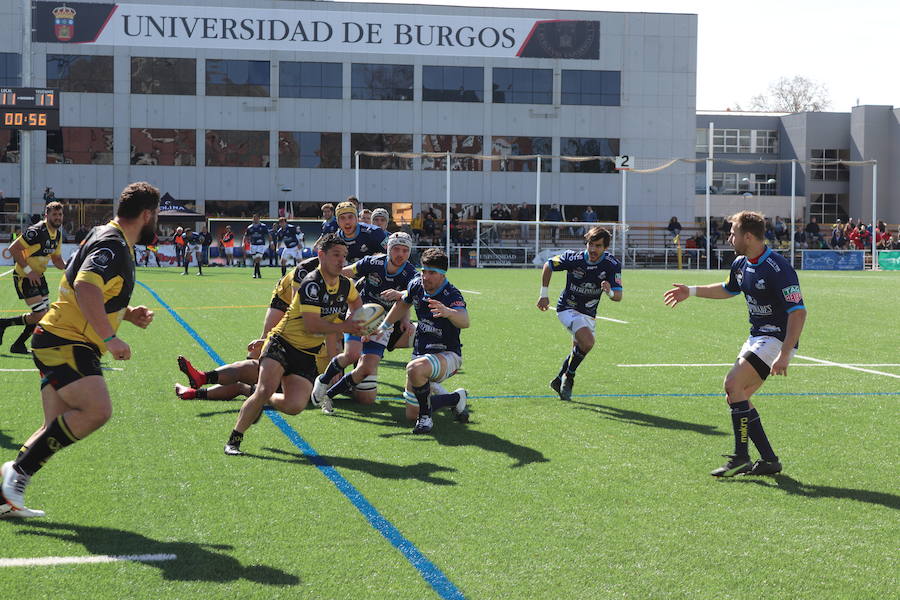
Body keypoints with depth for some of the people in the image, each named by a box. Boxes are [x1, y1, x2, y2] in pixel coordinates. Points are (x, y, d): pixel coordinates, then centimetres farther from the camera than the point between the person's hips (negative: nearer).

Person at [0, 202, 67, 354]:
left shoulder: (58, 234, 7)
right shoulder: (36, 231, -20)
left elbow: (56, 259, 15)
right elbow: (13, 248, -21)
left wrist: (67, 266, -7)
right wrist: (28, 270, -24)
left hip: (38, 276, 9)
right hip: (24, 277, -9)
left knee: (44, 313, 9)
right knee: (39, 315, -15)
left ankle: (18, 345, 22)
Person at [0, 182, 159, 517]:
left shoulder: (114, 243, 19)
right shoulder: (112, 246, -14)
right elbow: (85, 288, -31)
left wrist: (127, 313, 18)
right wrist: (110, 338, -29)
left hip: (59, 344, 11)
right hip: (63, 342, -11)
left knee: (59, 430, 7)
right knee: (97, 410, -24)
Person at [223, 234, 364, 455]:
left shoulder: (345, 285, 5)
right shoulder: (312, 283, -19)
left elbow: (355, 300, 32)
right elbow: (311, 325, -25)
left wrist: (357, 325, 17)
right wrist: (342, 327, -17)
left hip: (307, 355, 6)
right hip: (282, 343, -6)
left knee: (295, 406, -14)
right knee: (266, 389, -25)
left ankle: (263, 401, 20)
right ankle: (234, 439, -11)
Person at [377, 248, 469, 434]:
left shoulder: (452, 295, -23)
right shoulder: (416, 285, -4)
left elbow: (464, 321, -44)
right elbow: (403, 303, 20)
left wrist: (447, 312, -65)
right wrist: (383, 327, 23)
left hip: (447, 355, -7)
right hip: (420, 354, 7)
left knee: (415, 368, -40)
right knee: (411, 414, 10)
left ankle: (425, 418, -19)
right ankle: (457, 398, 31)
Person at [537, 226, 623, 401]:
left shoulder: (612, 265, -17)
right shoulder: (573, 258, -23)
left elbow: (618, 296, -17)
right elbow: (548, 265, -5)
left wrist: (610, 291, -41)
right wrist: (544, 294, -2)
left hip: (588, 313, 5)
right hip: (567, 308, -5)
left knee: (578, 350, 14)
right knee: (587, 341, -26)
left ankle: (559, 380, 39)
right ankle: (568, 377, -4)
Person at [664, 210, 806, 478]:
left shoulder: (777, 268, -22)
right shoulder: (741, 264, 8)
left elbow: (798, 311, -25)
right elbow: (729, 289, 31)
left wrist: (784, 355, -30)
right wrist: (692, 291, 30)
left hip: (777, 338, -10)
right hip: (756, 336, 10)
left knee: (733, 384, -19)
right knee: (736, 395, 5)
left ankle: (741, 457, -14)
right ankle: (769, 460, 9)